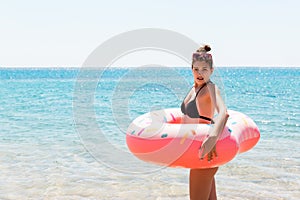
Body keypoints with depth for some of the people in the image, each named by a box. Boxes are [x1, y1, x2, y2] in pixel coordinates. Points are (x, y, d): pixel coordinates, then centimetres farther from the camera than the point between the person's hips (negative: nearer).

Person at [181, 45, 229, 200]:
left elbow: (223, 113, -37)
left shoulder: (211, 88, -17)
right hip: (196, 151, 9)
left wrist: (212, 139, -50)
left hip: (204, 152, -9)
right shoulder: (194, 88, 8)